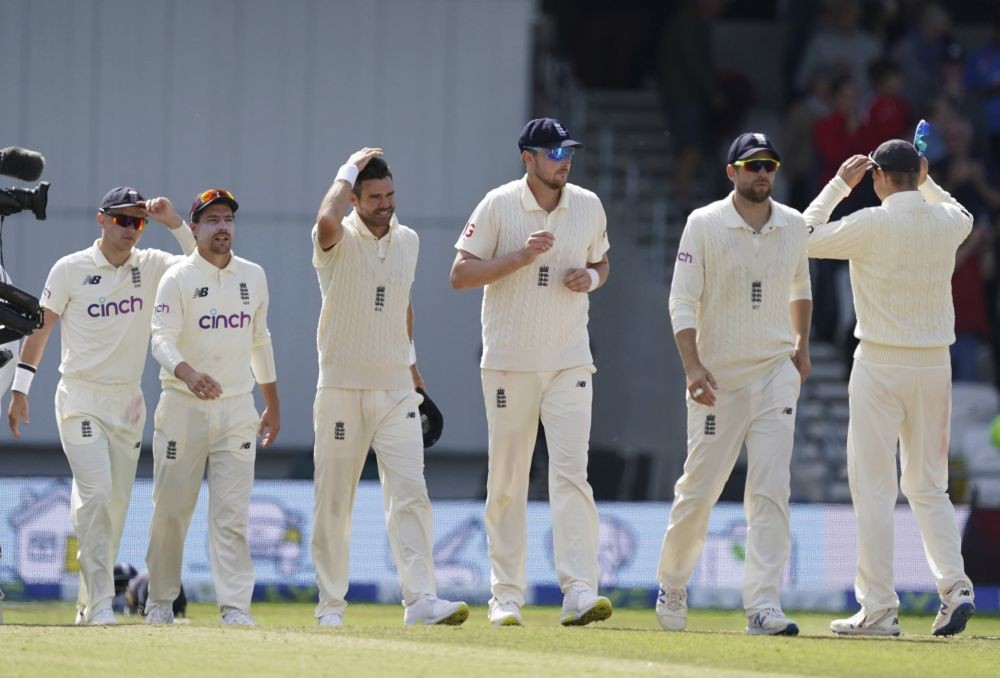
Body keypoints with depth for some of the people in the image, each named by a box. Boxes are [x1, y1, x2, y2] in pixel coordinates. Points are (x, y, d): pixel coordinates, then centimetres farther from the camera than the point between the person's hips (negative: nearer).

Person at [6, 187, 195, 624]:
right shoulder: (70, 269, -3)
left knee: (116, 505, 5)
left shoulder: (151, 267, 5)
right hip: (80, 399, -4)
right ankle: (100, 601, -18)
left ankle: (88, 602, 15)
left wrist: (175, 224, -16)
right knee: (96, 493, -17)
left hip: (127, 402, 4)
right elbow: (40, 326, 1)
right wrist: (20, 390, -1)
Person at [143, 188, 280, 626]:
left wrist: (272, 405, 21)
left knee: (232, 513, -5)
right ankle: (160, 601, 17)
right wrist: (188, 373, -39)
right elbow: (162, 339, -18)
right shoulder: (178, 279, -6)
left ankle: (235, 606, -8)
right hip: (183, 408, -3)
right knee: (171, 509, 3)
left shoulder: (253, 277, 9)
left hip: (237, 409, 3)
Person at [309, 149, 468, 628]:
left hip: (395, 390, 4)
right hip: (341, 390, -3)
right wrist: (349, 171, -19)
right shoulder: (339, 241, -8)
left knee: (410, 493, -10)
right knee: (333, 502, 3)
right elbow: (327, 219, -33)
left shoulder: (407, 241, 10)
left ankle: (420, 598, -17)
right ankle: (330, 604, 13)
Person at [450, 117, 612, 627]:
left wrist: (591, 278, -3)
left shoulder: (588, 206, 7)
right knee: (506, 480, 2)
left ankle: (580, 593, -20)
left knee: (570, 472, -12)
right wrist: (521, 256, -18)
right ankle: (505, 597, 10)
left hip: (569, 361, 2)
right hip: (509, 362, -2)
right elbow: (460, 275, -7)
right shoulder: (498, 206, -4)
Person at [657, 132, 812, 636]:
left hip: (776, 373, 2)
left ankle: (763, 605, -15)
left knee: (770, 490, -11)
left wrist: (802, 343, 16)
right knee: (698, 490, 3)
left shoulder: (793, 226, 7)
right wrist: (692, 366, -19)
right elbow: (682, 301, -8)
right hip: (718, 377, -2)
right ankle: (671, 586, 27)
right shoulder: (704, 225, -5)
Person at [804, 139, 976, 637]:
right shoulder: (947, 223, 3)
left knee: (873, 488, -1)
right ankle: (954, 586, -2)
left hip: (880, 367, -5)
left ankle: (879, 610, -4)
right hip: (934, 364, 5)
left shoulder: (870, 225, -13)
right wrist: (926, 181, 30)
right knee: (928, 486, 15)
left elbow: (807, 238, 1)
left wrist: (839, 184, 7)